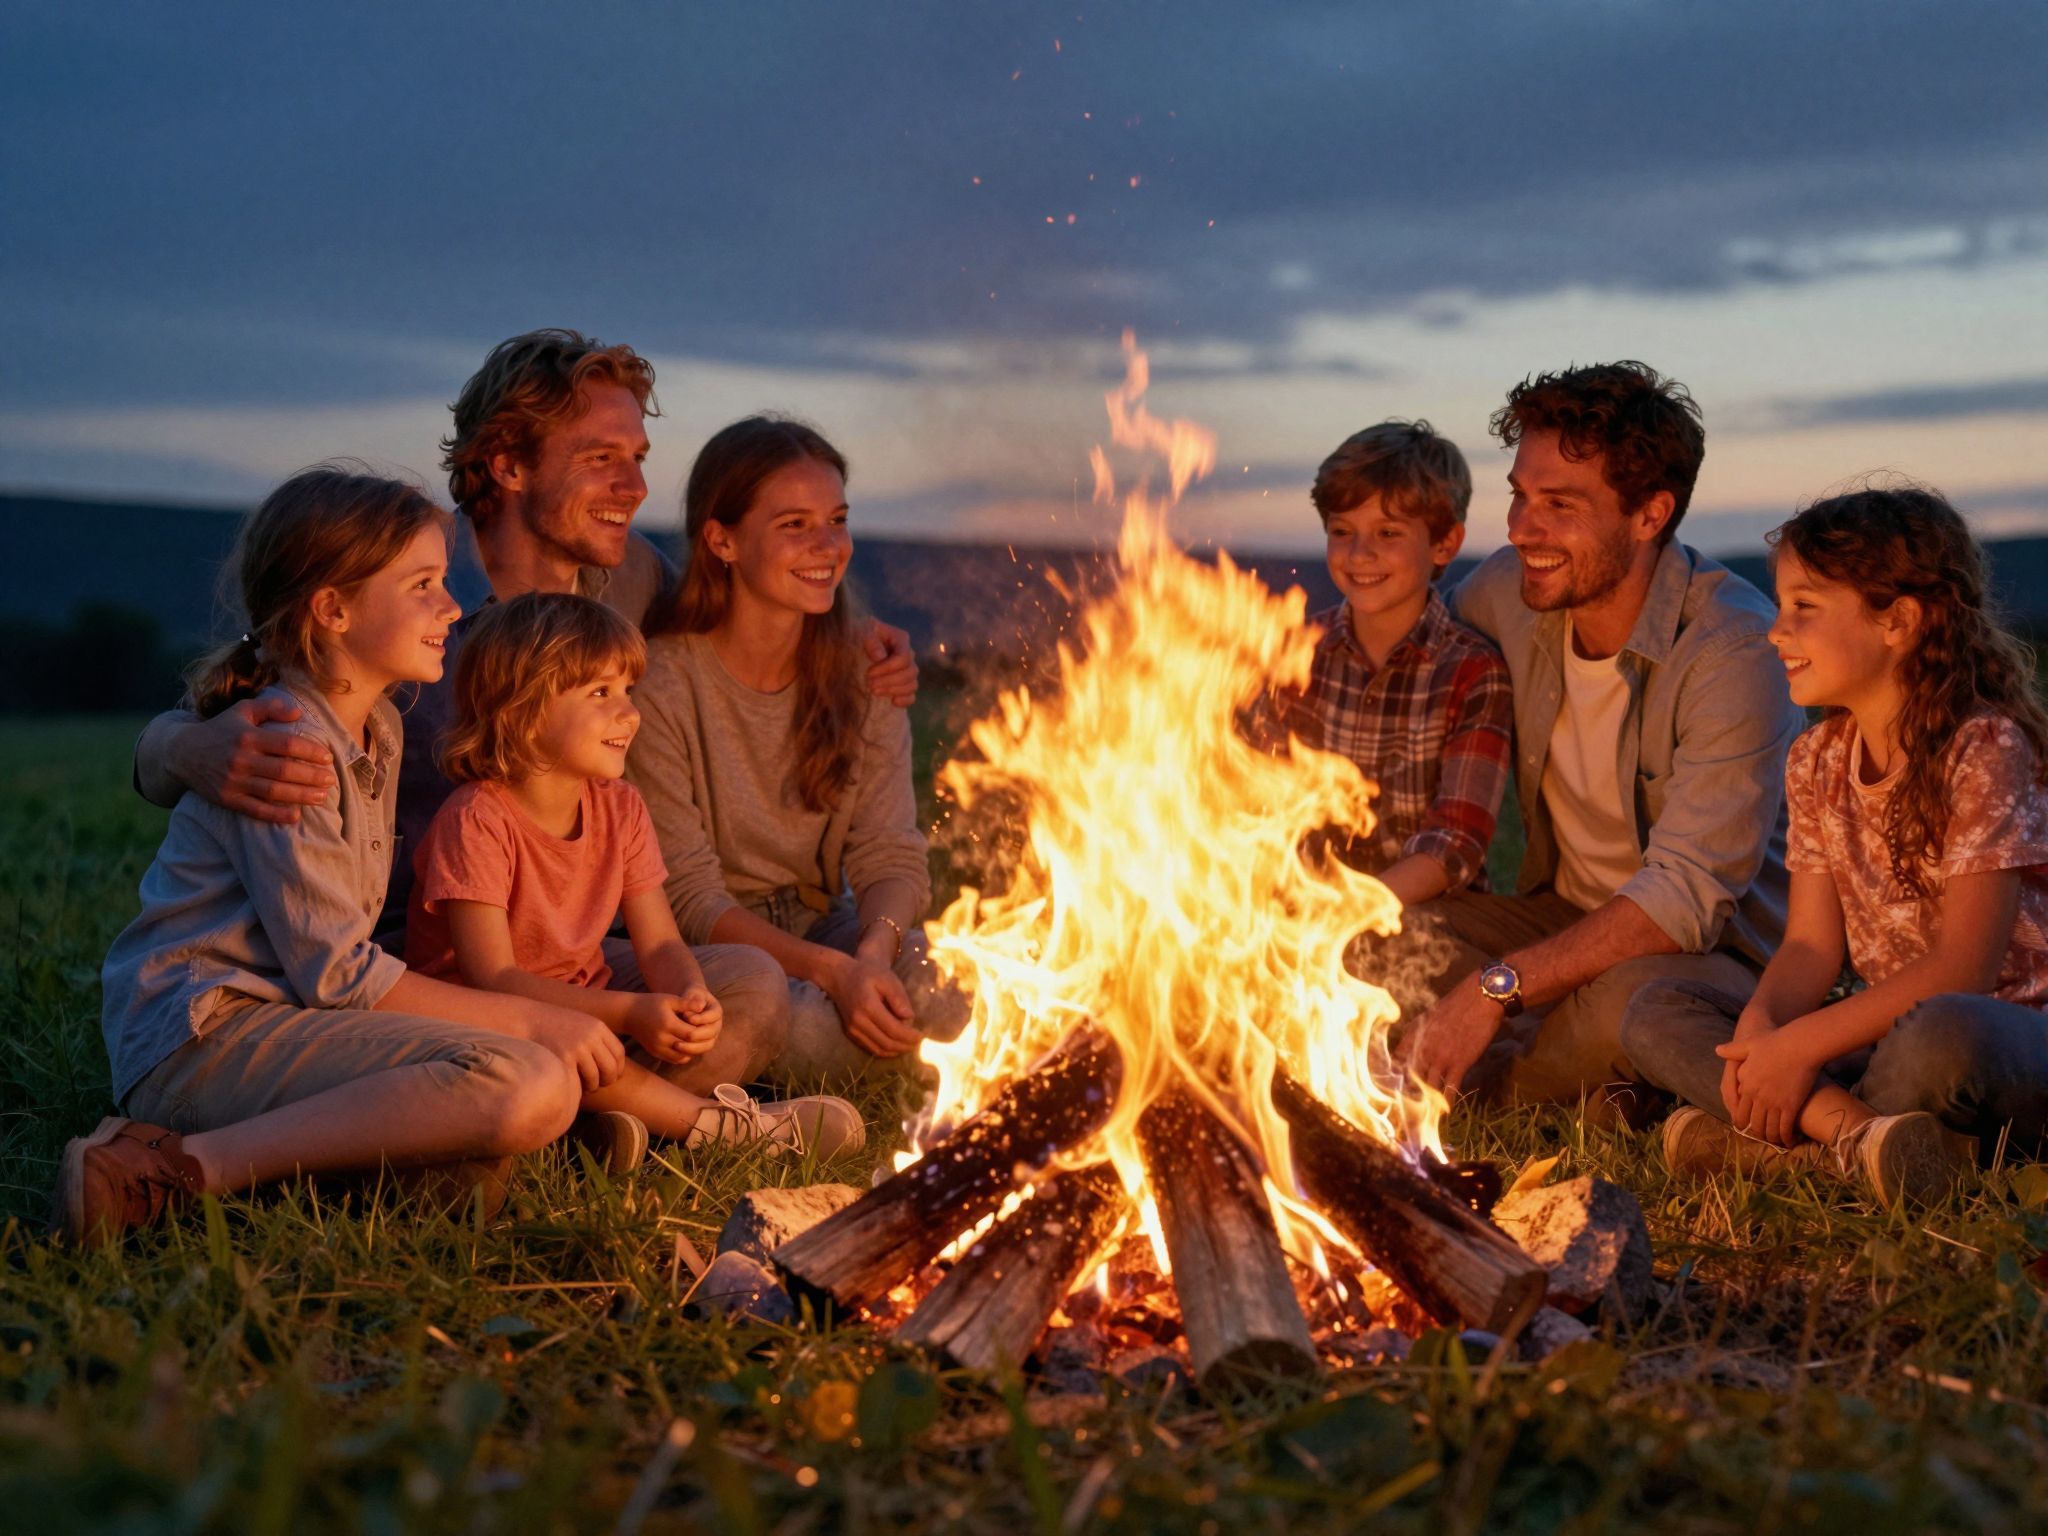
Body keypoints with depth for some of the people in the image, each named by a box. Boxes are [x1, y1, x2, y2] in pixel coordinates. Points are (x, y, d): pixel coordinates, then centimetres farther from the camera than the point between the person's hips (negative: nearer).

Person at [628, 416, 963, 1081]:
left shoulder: (862, 677, 2)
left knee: (954, 988, -28)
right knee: (810, 1025, -36)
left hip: (825, 929, 5)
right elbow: (688, 898, -16)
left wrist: (873, 949, -28)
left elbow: (891, 854, -4)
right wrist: (829, 970, -31)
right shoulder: (659, 686, -14)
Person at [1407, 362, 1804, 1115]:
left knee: (1630, 997, -40)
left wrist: (1498, 988, -35)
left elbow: (1688, 897, -29)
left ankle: (1492, 1079, -9)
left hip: (1725, 955, -5)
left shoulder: (1733, 650, -23)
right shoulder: (1508, 590, -5)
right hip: (1565, 914, 6)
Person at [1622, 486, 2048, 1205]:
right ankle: (1855, 1130, -25)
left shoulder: (1986, 748, -14)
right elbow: (1812, 945, 3)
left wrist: (1800, 1046, -23)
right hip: (1885, 1030, 8)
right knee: (1655, 1014, -7)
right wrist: (1760, 1026, -19)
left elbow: (1961, 969, -20)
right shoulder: (1817, 762, 8)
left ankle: (1795, 1141, -20)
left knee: (1938, 1038, -43)